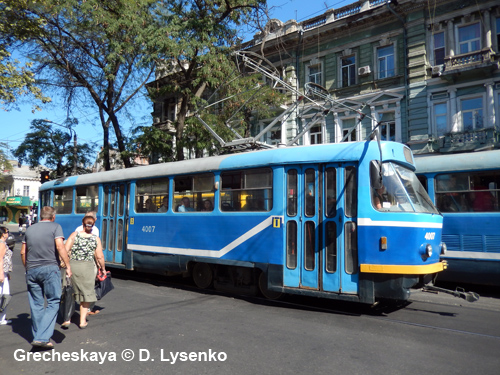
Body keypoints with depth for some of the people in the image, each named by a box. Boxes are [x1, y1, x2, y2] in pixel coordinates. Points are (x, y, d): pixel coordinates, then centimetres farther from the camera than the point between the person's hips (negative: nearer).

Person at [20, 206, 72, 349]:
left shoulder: (30, 229, 15)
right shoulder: (55, 227, -1)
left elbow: (23, 252, 16)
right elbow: (60, 247, -13)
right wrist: (68, 265, -10)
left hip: (31, 271, 5)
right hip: (50, 268, -5)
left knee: (36, 305, 12)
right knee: (53, 302, 0)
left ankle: (38, 336, 20)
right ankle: (42, 338, -9)